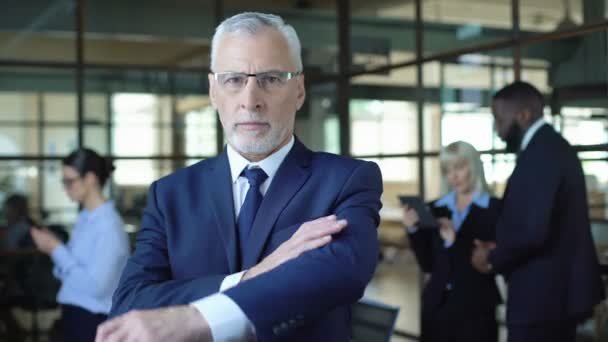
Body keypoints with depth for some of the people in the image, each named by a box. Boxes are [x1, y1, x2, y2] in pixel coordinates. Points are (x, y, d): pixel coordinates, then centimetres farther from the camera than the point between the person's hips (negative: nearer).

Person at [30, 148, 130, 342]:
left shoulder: (109, 224, -17)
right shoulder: (85, 218, 8)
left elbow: (96, 285, -22)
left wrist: (57, 249, -15)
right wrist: (53, 246, -2)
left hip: (93, 322, -8)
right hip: (74, 315, 8)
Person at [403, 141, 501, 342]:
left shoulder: (494, 208, -4)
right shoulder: (435, 209, 9)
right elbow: (427, 264, 9)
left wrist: (455, 241, -18)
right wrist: (413, 230, -3)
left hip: (475, 307, -4)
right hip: (437, 305, 4)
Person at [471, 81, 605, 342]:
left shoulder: (540, 153, -20)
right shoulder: (553, 145, 13)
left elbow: (534, 230, -27)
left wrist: (494, 258, -10)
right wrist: (500, 250, 8)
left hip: (542, 294, -10)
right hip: (561, 288, 11)